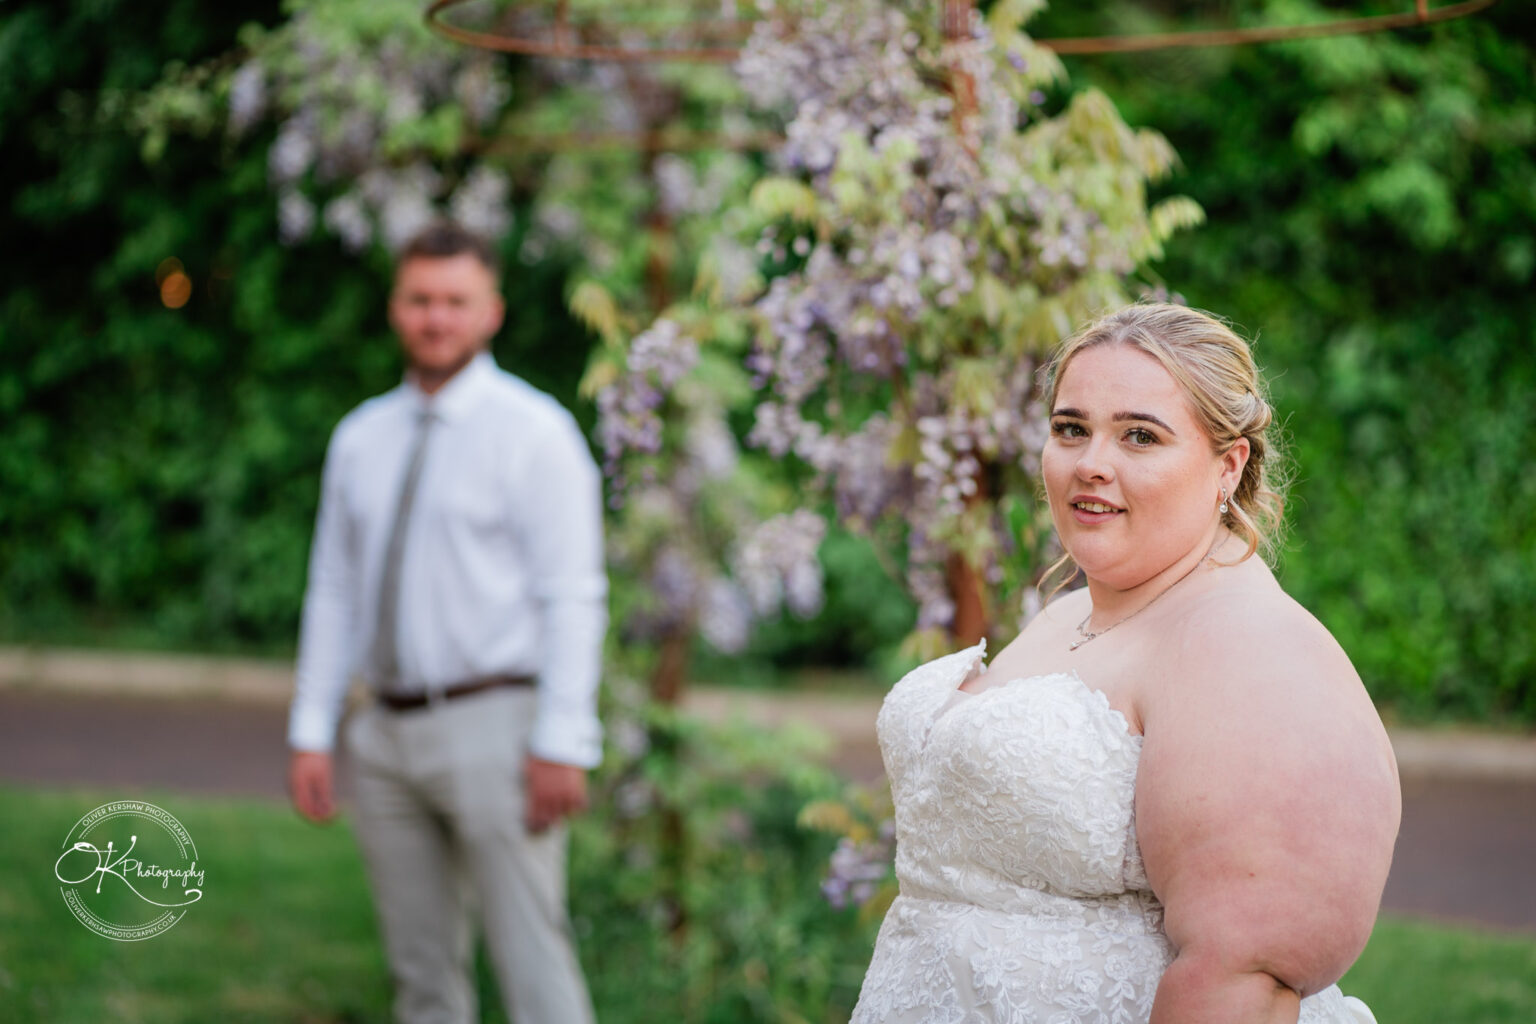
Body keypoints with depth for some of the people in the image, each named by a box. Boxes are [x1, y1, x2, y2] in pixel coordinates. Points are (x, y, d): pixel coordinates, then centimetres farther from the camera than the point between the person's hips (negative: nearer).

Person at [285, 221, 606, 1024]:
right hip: (389, 733, 6)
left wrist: (562, 745, -17)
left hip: (494, 725, -6)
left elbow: (573, 598, -10)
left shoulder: (533, 431, -5)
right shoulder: (361, 438, 12)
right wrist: (310, 734, 7)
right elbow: (334, 591, 14)